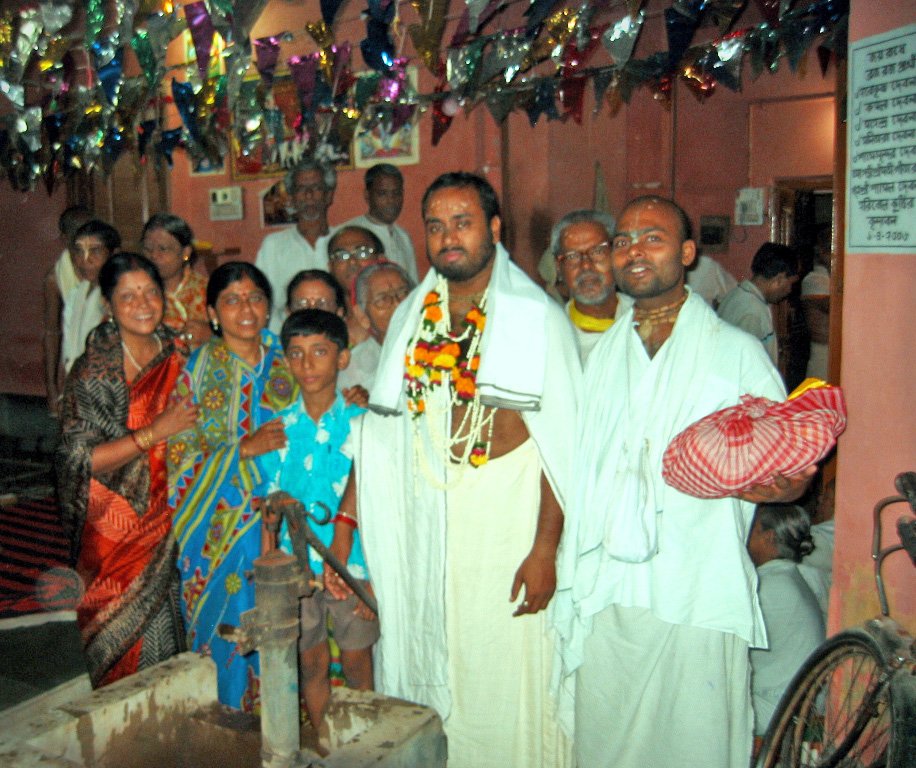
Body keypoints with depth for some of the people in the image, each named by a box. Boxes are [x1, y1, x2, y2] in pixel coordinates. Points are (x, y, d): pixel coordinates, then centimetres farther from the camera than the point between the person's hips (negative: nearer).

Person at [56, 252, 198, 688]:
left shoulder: (179, 357, 4)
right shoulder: (92, 371, -10)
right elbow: (79, 459, -15)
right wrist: (154, 432, -20)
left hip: (169, 519, 4)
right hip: (115, 528, -4)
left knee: (166, 633, 9)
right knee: (121, 640, 4)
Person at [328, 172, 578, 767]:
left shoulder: (537, 317, -7)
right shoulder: (411, 316, 9)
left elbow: (560, 440, -12)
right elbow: (379, 430, 9)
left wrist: (545, 547, -18)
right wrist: (343, 524, 2)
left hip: (506, 513, -4)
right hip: (421, 514, 5)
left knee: (505, 677, 3)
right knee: (423, 668, 15)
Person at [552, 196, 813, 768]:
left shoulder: (737, 351, 2)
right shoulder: (599, 354, 12)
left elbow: (787, 463, 3)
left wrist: (784, 486, -20)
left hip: (700, 597, -3)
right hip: (605, 593, 3)